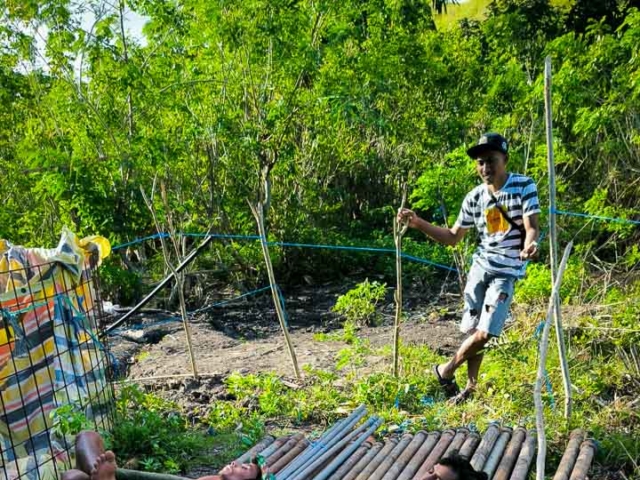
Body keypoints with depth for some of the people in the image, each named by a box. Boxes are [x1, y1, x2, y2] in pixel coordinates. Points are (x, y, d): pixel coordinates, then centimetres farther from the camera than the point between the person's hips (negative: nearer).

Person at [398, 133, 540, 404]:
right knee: (472, 331, 4)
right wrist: (418, 223, -1)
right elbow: (453, 237, 11)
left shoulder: (524, 186, -6)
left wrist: (530, 245, -36)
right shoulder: (474, 198, 4)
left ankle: (445, 371, 11)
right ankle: (471, 387, 23)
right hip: (480, 266, 3)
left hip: (507, 272, -3)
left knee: (484, 334, -11)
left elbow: (532, 226, -12)